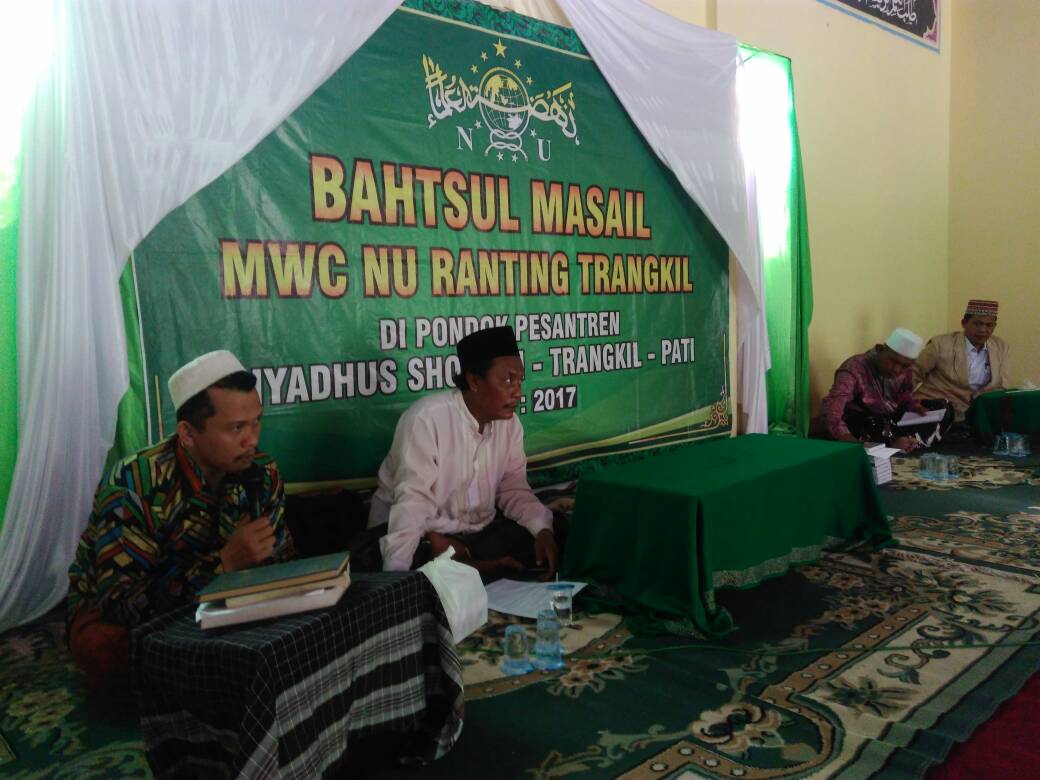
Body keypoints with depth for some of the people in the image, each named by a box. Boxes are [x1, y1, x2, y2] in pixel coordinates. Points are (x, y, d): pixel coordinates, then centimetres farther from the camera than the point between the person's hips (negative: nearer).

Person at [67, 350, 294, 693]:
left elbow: (280, 560, -3)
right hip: (109, 615, -4)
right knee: (110, 648, -37)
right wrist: (225, 562, -41)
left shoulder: (263, 474, -14)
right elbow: (121, 604, -32)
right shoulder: (134, 487, -28)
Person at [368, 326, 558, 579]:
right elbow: (412, 501, -29)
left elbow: (513, 487, 3)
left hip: (479, 531, 6)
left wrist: (542, 529, -15)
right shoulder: (426, 418, -23)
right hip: (421, 534, -6)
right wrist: (399, 570, -39)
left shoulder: (509, 422, -1)